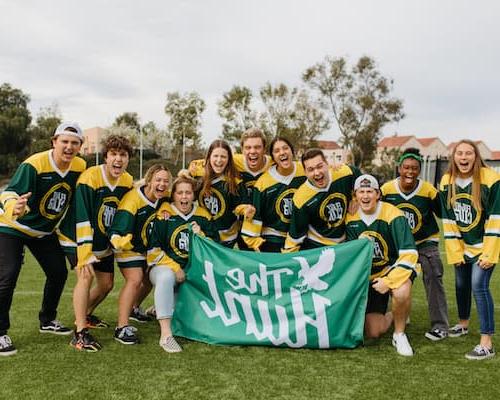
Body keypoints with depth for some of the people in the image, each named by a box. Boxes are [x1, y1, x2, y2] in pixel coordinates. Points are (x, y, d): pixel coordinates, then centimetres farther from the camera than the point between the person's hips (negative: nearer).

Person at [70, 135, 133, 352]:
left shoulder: (128, 181, -6)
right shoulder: (90, 177, -26)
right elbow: (82, 219, -30)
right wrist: (85, 256, -34)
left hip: (106, 243, 6)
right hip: (83, 239, -6)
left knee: (106, 284, 10)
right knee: (86, 276, -23)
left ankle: (85, 315, 36)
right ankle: (80, 333, -17)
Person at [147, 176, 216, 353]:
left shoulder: (203, 216, 7)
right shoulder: (164, 215, -3)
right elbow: (153, 250, -5)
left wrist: (200, 235, -9)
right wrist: (175, 268, -12)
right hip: (164, 267, -4)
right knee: (166, 277, -37)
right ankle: (166, 335, -35)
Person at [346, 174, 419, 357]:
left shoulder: (392, 215, -20)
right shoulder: (350, 218, -7)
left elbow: (409, 254, -25)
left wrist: (389, 281, -28)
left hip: (394, 268, -3)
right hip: (368, 276, 4)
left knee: (402, 293, -39)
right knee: (372, 332, -3)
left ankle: (399, 334, -10)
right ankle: (393, 316, 32)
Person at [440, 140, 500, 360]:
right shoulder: (447, 182, -4)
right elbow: (448, 220, 1)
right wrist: (455, 251, -1)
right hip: (461, 246, 5)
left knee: (479, 286, -15)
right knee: (461, 284, 16)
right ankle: (463, 324, 41)